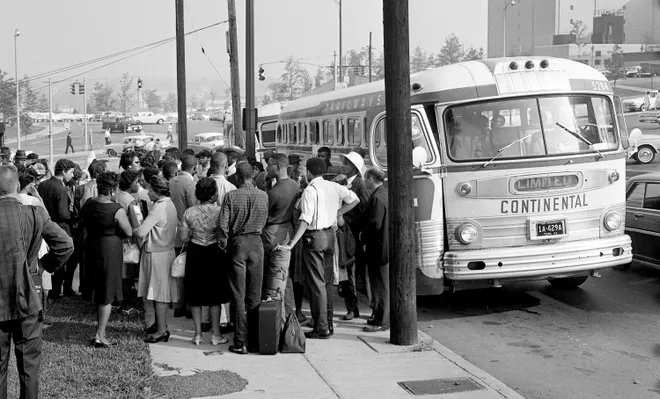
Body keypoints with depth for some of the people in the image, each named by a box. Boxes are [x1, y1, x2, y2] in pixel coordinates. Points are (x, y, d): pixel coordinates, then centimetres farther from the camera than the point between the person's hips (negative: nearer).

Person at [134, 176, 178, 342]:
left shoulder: (158, 208, -22)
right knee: (161, 290, 18)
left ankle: (161, 330, 3)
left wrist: (131, 230, -5)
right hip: (167, 250, 9)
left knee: (159, 291, -3)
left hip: (157, 254, -9)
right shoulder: (170, 205, 8)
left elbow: (141, 232, -26)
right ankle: (160, 323, 28)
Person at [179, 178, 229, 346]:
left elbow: (183, 238, -3)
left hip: (195, 253, 2)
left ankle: (198, 334, 15)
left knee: (195, 295, 11)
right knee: (215, 294, 8)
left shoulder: (189, 212, -5)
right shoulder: (219, 211, -13)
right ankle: (216, 334, 12)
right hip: (214, 252, -2)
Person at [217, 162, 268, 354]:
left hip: (237, 243, -2)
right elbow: (263, 222, 5)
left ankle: (241, 342, 3)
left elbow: (223, 225, -10)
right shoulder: (263, 196, -3)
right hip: (256, 243, 2)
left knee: (239, 296, 3)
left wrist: (223, 246, 3)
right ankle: (256, 338, 15)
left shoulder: (231, 196, -10)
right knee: (255, 295, 10)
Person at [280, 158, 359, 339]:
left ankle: (321, 328, -1)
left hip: (314, 237, -7)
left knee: (316, 284, -2)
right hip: (330, 234, 7)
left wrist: (291, 243, -22)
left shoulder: (310, 190, -14)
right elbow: (354, 199, 13)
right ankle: (329, 324, 21)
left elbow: (305, 220, -21)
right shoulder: (334, 187, 6)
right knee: (327, 282, 15)